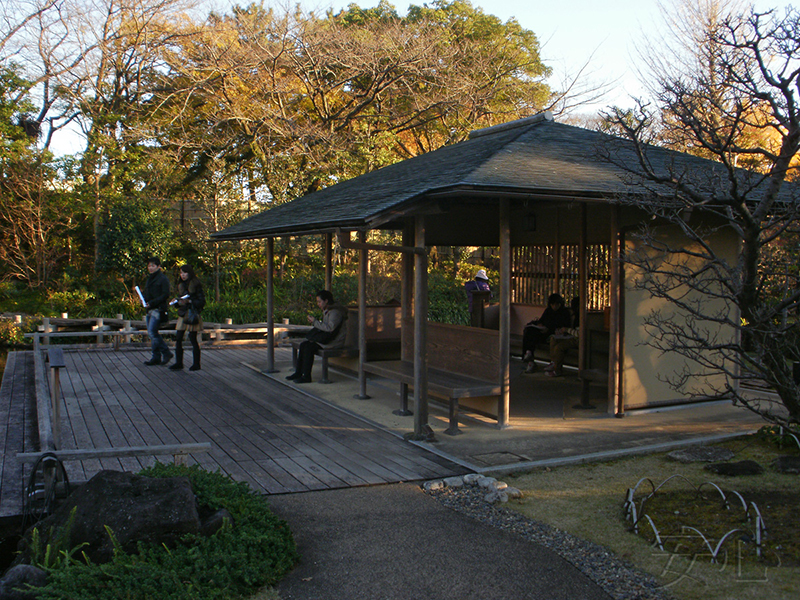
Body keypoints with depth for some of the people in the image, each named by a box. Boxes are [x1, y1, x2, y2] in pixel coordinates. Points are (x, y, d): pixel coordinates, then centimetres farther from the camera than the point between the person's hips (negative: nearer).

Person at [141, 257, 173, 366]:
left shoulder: (163, 278, -6)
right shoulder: (149, 279, 19)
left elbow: (166, 295, -13)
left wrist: (152, 303, -18)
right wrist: (143, 299, 2)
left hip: (158, 309, -9)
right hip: (150, 309, 9)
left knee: (152, 332, -13)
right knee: (152, 333, 8)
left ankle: (156, 357, -3)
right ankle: (156, 357, 13)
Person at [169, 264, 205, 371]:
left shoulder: (196, 285, -6)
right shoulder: (181, 285, 16)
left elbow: (202, 301, -8)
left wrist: (189, 301, -19)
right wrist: (176, 302, 2)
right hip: (182, 314, 7)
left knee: (193, 339, -4)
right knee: (178, 338, 1)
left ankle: (196, 364, 6)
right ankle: (178, 363, 8)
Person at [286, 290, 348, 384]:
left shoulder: (335, 312, -16)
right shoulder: (326, 311, 16)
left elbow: (329, 328, -26)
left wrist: (315, 322, -19)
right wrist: (313, 322, 1)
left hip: (335, 341, -10)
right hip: (326, 338, 10)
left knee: (309, 347, -22)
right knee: (303, 345, -4)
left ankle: (306, 376, -15)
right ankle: (298, 372, -1)